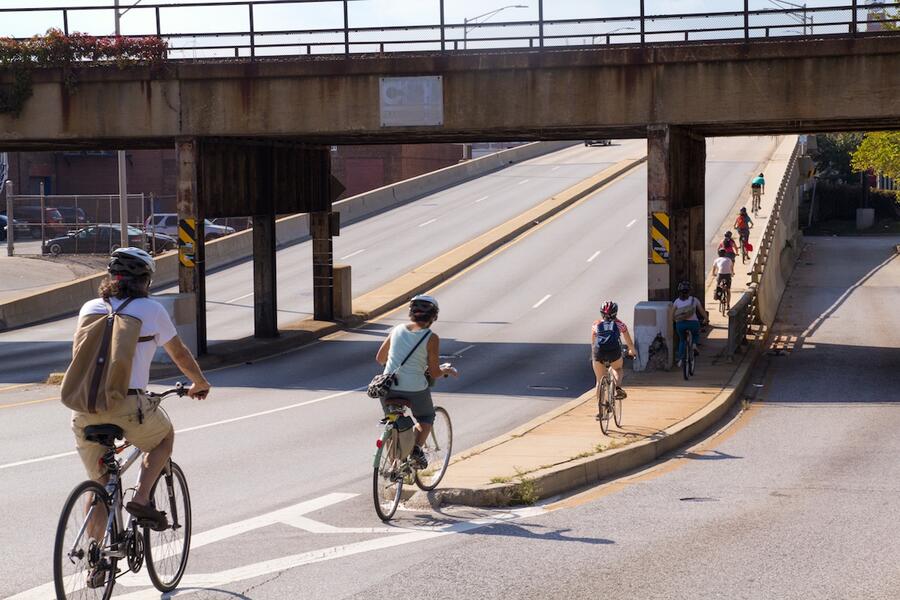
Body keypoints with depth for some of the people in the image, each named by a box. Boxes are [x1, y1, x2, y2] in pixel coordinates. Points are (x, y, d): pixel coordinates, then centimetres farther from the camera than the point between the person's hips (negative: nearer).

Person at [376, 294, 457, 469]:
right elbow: (434, 373, -5)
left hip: (388, 388, 3)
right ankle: (417, 448, 4)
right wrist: (447, 370, 16)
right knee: (426, 418, 25)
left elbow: (380, 358, 16)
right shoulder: (431, 338, -6)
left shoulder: (397, 330, 7)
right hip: (415, 389, -3)